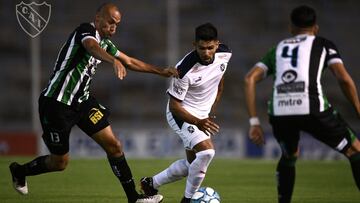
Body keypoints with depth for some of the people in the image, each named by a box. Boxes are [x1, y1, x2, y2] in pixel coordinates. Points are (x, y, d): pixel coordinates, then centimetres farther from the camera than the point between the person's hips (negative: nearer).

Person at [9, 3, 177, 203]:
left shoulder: (105, 42, 10)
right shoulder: (87, 31, -17)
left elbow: (129, 61, 22)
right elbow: (92, 47, -41)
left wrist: (161, 71, 18)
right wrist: (114, 61, -61)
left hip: (82, 100, 8)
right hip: (57, 103, -8)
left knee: (114, 145, -2)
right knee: (60, 162, 2)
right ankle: (19, 171, 29)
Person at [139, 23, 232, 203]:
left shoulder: (225, 54, -14)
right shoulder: (185, 70, -32)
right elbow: (174, 105, -24)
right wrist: (197, 122, -38)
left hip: (203, 115, 7)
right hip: (182, 114, -7)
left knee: (192, 164, 13)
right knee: (206, 151, -27)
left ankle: (151, 184, 33)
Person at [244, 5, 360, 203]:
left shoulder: (278, 49, 29)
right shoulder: (323, 44, 19)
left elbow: (250, 79, 16)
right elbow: (344, 78, 3)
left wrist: (254, 122, 15)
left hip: (279, 112, 3)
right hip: (313, 109, -3)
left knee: (289, 156, 35)